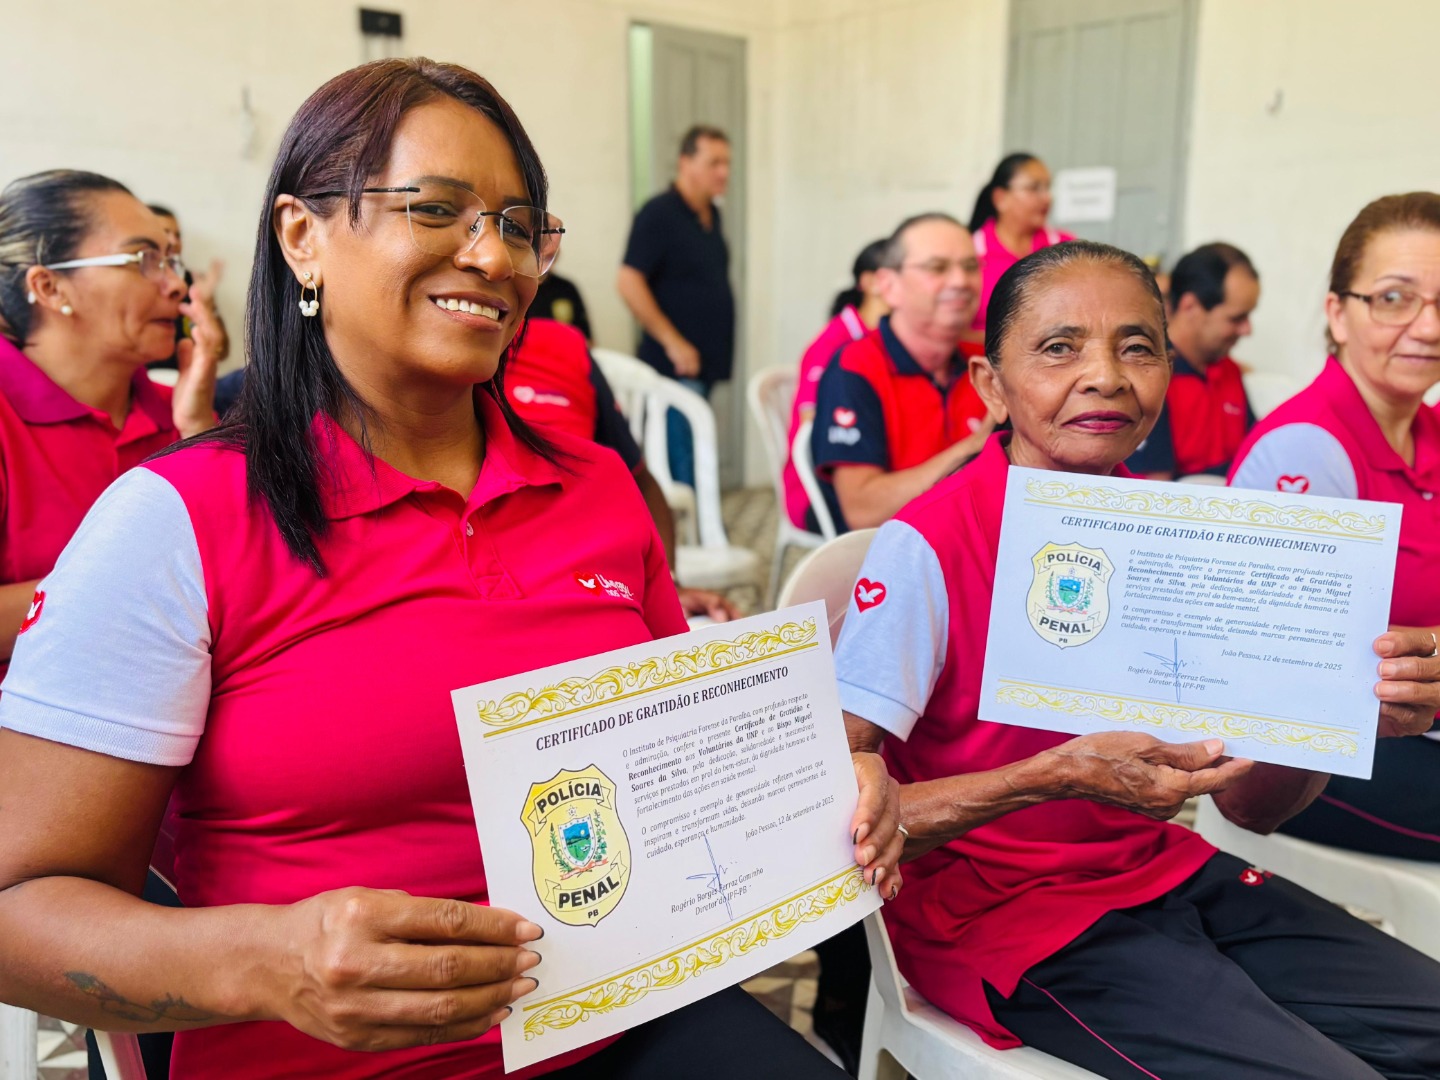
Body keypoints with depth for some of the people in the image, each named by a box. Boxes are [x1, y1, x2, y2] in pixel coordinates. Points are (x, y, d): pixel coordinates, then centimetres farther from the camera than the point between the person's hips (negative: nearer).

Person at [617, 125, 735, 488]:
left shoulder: (710, 215, 15)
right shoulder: (659, 213, -10)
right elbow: (629, 283, -17)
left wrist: (714, 350, 16)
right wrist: (673, 342, -17)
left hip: (702, 363, 8)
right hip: (675, 364, -8)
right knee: (683, 464, -9)